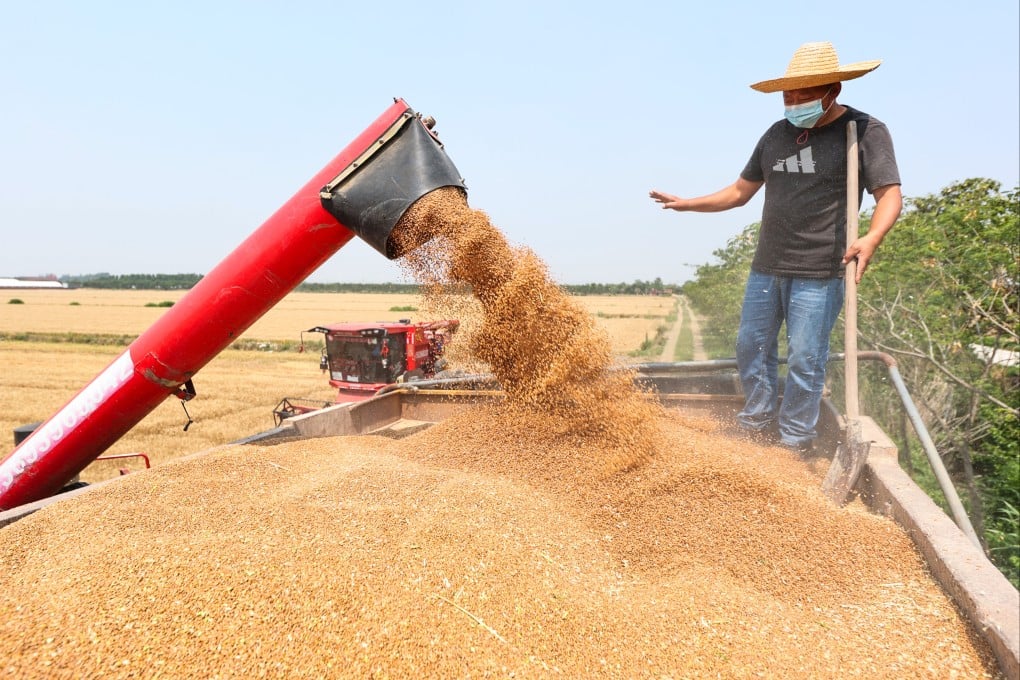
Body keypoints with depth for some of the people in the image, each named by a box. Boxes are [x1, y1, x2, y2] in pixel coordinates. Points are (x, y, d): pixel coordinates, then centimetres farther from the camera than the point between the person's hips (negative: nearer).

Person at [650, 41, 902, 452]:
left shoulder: (865, 131, -4)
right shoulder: (777, 134, 12)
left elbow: (889, 194, -10)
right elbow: (740, 192, 19)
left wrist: (871, 239, -29)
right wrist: (687, 204, 10)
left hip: (819, 273, -6)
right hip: (766, 267, 6)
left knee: (804, 359, -3)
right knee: (751, 347, 11)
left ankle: (794, 442, 13)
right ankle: (757, 426, 27)